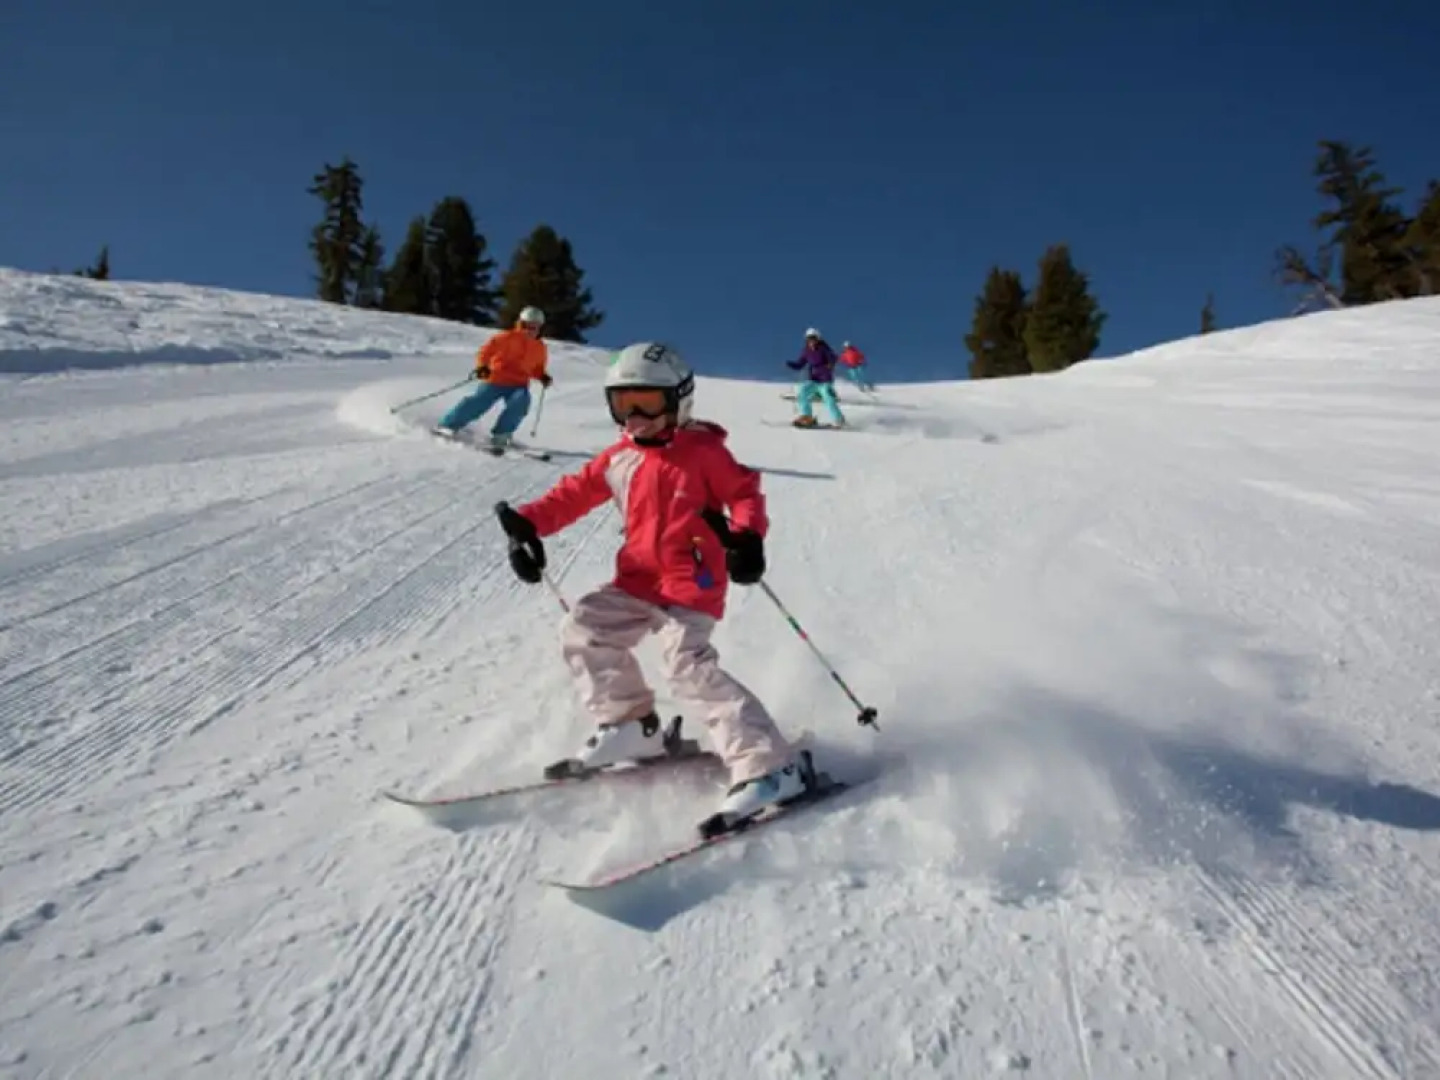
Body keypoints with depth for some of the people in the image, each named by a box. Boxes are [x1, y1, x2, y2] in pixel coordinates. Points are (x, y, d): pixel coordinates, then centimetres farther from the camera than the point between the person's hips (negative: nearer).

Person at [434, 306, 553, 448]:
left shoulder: (540, 348, 10)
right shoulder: (507, 338, -3)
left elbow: (537, 368, 22)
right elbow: (487, 349, -5)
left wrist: (543, 377, 1)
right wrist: (482, 366, -20)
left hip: (518, 385, 3)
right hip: (496, 379, -3)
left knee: (521, 401, -27)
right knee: (479, 402, -12)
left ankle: (500, 434, -18)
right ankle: (447, 425, 5)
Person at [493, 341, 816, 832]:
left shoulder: (702, 450, -6)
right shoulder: (620, 458, 9)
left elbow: (745, 491, -4)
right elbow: (576, 491, 14)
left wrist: (747, 535, -24)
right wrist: (528, 523, 1)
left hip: (692, 584, -8)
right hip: (639, 581, 8)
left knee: (689, 667, -23)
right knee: (582, 629, 8)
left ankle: (771, 766, -20)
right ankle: (630, 725, 18)